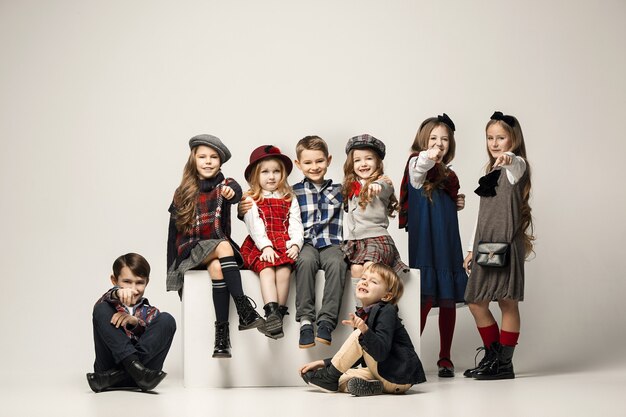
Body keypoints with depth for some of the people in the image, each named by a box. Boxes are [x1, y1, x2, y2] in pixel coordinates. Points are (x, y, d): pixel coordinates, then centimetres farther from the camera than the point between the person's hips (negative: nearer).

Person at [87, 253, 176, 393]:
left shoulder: (150, 312, 21)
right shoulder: (111, 304, 16)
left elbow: (151, 333, -1)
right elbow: (105, 299, -11)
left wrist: (135, 322, -22)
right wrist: (118, 293, -36)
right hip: (110, 364, -1)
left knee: (167, 320, -16)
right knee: (102, 309, -15)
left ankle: (115, 376, -25)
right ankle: (134, 365, -32)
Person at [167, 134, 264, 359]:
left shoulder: (224, 185, 6)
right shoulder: (183, 194, 9)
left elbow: (236, 192, -21)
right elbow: (174, 232, 11)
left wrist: (231, 192, -47)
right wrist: (171, 270, 7)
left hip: (219, 245, 1)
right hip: (192, 249, -1)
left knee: (216, 267, -35)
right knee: (223, 247, -33)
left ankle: (222, 331, -37)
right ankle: (245, 310, -43)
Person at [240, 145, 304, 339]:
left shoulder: (289, 200, 22)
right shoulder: (251, 200, 14)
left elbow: (295, 225, 10)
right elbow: (255, 227, -1)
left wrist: (295, 244, -11)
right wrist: (266, 246, -17)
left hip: (284, 246, 1)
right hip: (260, 247, -1)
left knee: (284, 268, -31)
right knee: (266, 268, -32)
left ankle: (278, 313, -32)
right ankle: (272, 311, -46)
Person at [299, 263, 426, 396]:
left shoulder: (387, 312, -14)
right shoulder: (363, 314, 11)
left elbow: (381, 353, -27)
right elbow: (356, 357, 18)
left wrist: (365, 330, -42)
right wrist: (323, 363, 13)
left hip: (400, 377, -9)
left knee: (359, 336, -17)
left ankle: (330, 376, -6)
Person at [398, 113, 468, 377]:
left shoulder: (448, 174, 16)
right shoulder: (417, 165, -4)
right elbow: (420, 166, -32)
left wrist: (458, 204, 8)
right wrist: (429, 157, -54)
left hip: (448, 242, 6)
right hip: (424, 242, -6)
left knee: (448, 300, 6)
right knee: (426, 299, -12)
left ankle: (445, 359, 16)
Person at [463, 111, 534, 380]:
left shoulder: (517, 166, -4)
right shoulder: (490, 171, 19)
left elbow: (517, 166, -32)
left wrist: (508, 159, -55)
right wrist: (472, 249, 19)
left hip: (507, 244, -8)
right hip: (485, 244, 8)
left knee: (507, 302, -4)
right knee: (476, 304, 9)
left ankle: (504, 363, 2)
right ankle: (492, 356, 21)